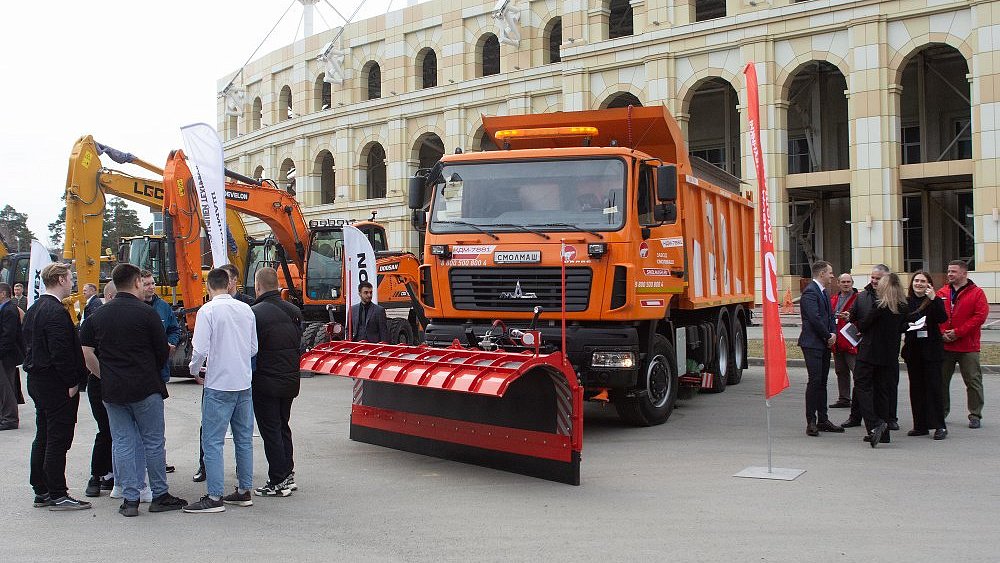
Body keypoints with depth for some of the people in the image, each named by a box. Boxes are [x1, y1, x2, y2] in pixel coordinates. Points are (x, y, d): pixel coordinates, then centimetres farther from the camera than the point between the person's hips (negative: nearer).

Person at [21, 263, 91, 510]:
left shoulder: (33, 309, 13)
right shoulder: (56, 312, -19)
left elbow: (28, 343, 18)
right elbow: (60, 352, -24)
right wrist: (72, 383, -18)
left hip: (37, 382, 10)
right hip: (56, 383, -10)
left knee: (43, 438, 15)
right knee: (58, 439, -4)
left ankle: (41, 491, 22)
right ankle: (58, 495, 1)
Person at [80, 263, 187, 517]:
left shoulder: (98, 314, 6)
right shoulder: (146, 313, -9)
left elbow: (87, 353, 6)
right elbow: (163, 351, -5)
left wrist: (106, 376, 14)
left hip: (112, 391, 4)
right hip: (145, 389, -4)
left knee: (122, 443, 9)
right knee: (153, 441, 6)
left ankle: (130, 498, 10)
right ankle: (159, 495, 14)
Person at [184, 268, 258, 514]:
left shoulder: (208, 310, -11)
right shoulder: (246, 309, 5)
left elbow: (200, 349, -15)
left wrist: (195, 370, 4)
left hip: (219, 385, -6)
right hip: (244, 383, 6)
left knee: (212, 441, -1)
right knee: (244, 439, 13)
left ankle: (215, 497, -1)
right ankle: (244, 491, 20)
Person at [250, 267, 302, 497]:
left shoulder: (255, 313, -17)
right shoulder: (294, 311, 5)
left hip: (265, 383, -7)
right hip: (290, 381, 7)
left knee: (270, 431, 1)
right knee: (283, 427, 18)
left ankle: (277, 482, 5)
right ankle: (287, 475, 25)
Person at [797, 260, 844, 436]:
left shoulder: (823, 292, 18)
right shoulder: (810, 292, -13)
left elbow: (829, 315, 20)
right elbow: (814, 318, -20)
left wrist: (833, 333, 2)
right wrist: (828, 336, -10)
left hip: (824, 344, 10)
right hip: (812, 344, -10)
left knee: (822, 382, 11)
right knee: (815, 381, -11)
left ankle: (823, 420, 16)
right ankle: (811, 422, -6)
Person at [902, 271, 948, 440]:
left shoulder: (935, 301, -3)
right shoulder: (906, 302, 8)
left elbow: (942, 318, -19)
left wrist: (933, 299, -26)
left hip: (931, 349, -4)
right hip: (912, 349, 4)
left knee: (934, 386, -5)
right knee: (916, 387, 7)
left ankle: (940, 426, 0)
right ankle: (920, 425, 13)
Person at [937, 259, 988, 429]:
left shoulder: (977, 293, -2)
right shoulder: (942, 293, 9)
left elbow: (980, 316, -11)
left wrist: (957, 332, -16)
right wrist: (942, 333, -9)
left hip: (968, 347, -4)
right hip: (944, 346, 4)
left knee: (973, 382, 0)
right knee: (941, 380, 9)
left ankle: (975, 415, 9)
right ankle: (941, 412, 22)